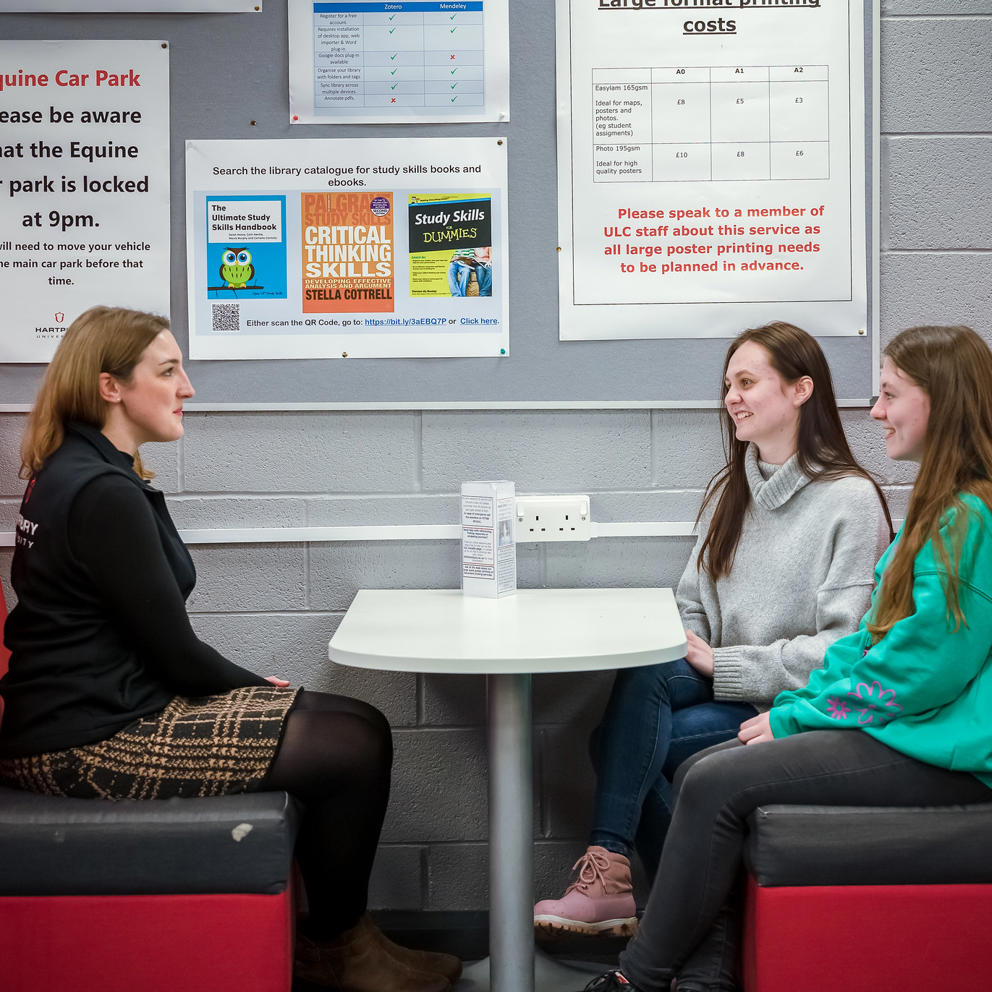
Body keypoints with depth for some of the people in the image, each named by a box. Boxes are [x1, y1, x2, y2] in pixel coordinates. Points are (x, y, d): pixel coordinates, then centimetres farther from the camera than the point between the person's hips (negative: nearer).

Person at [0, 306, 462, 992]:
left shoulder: (78, 473, 14)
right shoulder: (105, 495, -19)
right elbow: (176, 654, -16)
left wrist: (260, 691, 7)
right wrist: (264, 689, 1)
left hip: (109, 707, 10)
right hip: (86, 743, -10)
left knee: (359, 725, 5)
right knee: (354, 747, -12)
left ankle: (337, 935, 15)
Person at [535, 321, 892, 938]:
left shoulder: (851, 499, -8)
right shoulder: (730, 490, 16)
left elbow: (843, 647, -14)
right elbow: (693, 605, 16)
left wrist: (723, 665, -15)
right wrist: (674, 654, -6)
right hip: (724, 688, 7)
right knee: (644, 676, -25)